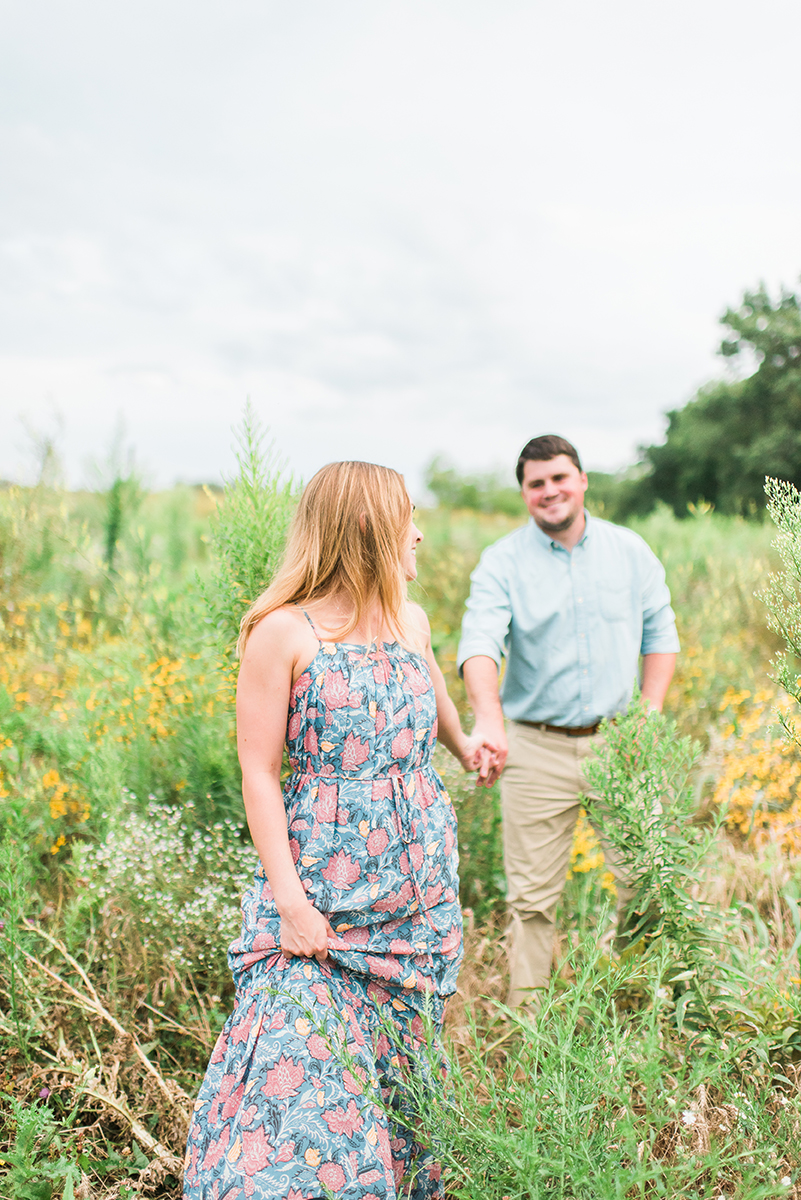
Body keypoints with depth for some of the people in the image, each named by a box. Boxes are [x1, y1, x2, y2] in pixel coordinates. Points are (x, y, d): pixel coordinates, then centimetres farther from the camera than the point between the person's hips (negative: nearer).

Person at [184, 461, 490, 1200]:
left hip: (423, 890, 5)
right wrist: (290, 900, -16)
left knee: (402, 1069, 14)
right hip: (324, 890, -5)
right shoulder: (284, 631, -10)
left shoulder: (411, 621, 6)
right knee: (301, 1077, -7)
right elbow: (259, 772, -11)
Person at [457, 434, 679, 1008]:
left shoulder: (630, 551, 5)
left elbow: (660, 634, 11)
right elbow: (480, 645, -19)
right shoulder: (501, 562, -5)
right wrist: (489, 720, -37)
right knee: (533, 894, 6)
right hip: (537, 748, -2)